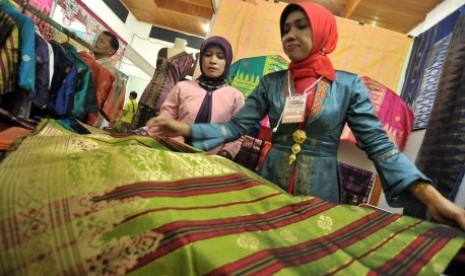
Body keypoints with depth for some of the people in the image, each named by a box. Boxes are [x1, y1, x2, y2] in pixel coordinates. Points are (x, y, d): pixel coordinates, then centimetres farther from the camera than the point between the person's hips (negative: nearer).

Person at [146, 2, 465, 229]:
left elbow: (379, 144, -8)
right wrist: (187, 129, -15)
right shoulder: (271, 82, 2)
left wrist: (432, 197, -20)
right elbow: (236, 126, -2)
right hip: (270, 184, 2)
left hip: (319, 191, -1)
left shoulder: (348, 85, -3)